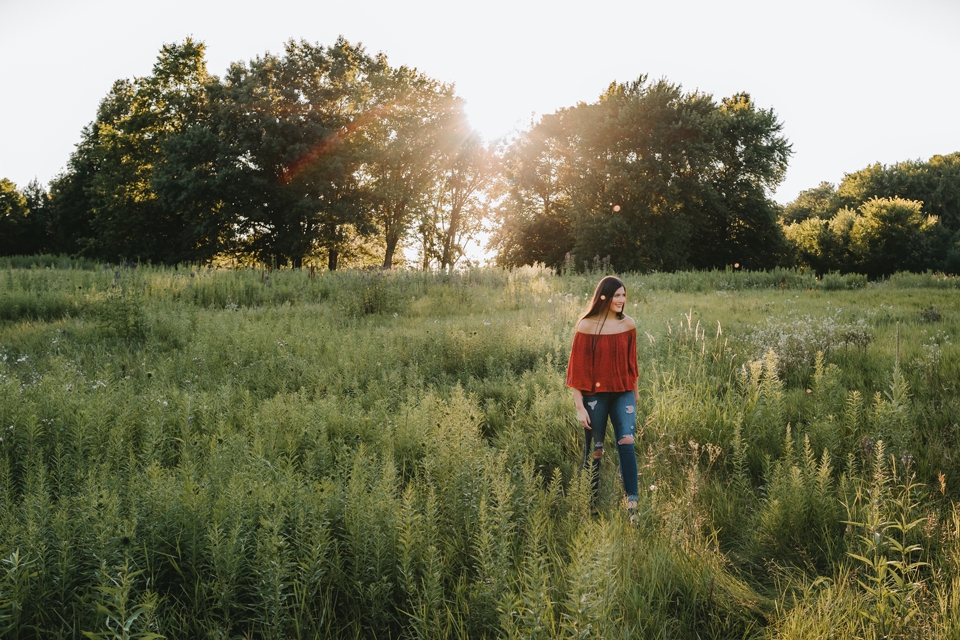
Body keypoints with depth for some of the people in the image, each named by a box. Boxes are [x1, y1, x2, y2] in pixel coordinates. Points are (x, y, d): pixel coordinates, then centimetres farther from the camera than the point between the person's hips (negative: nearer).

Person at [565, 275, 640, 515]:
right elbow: (577, 367, -8)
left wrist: (635, 391, 22)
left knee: (626, 443, -14)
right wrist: (579, 406, -10)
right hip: (595, 395, -2)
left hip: (623, 393, 2)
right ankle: (593, 504, 22)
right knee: (594, 451, 7)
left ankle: (632, 502, -13)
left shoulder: (628, 324, 1)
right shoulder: (587, 325, -9)